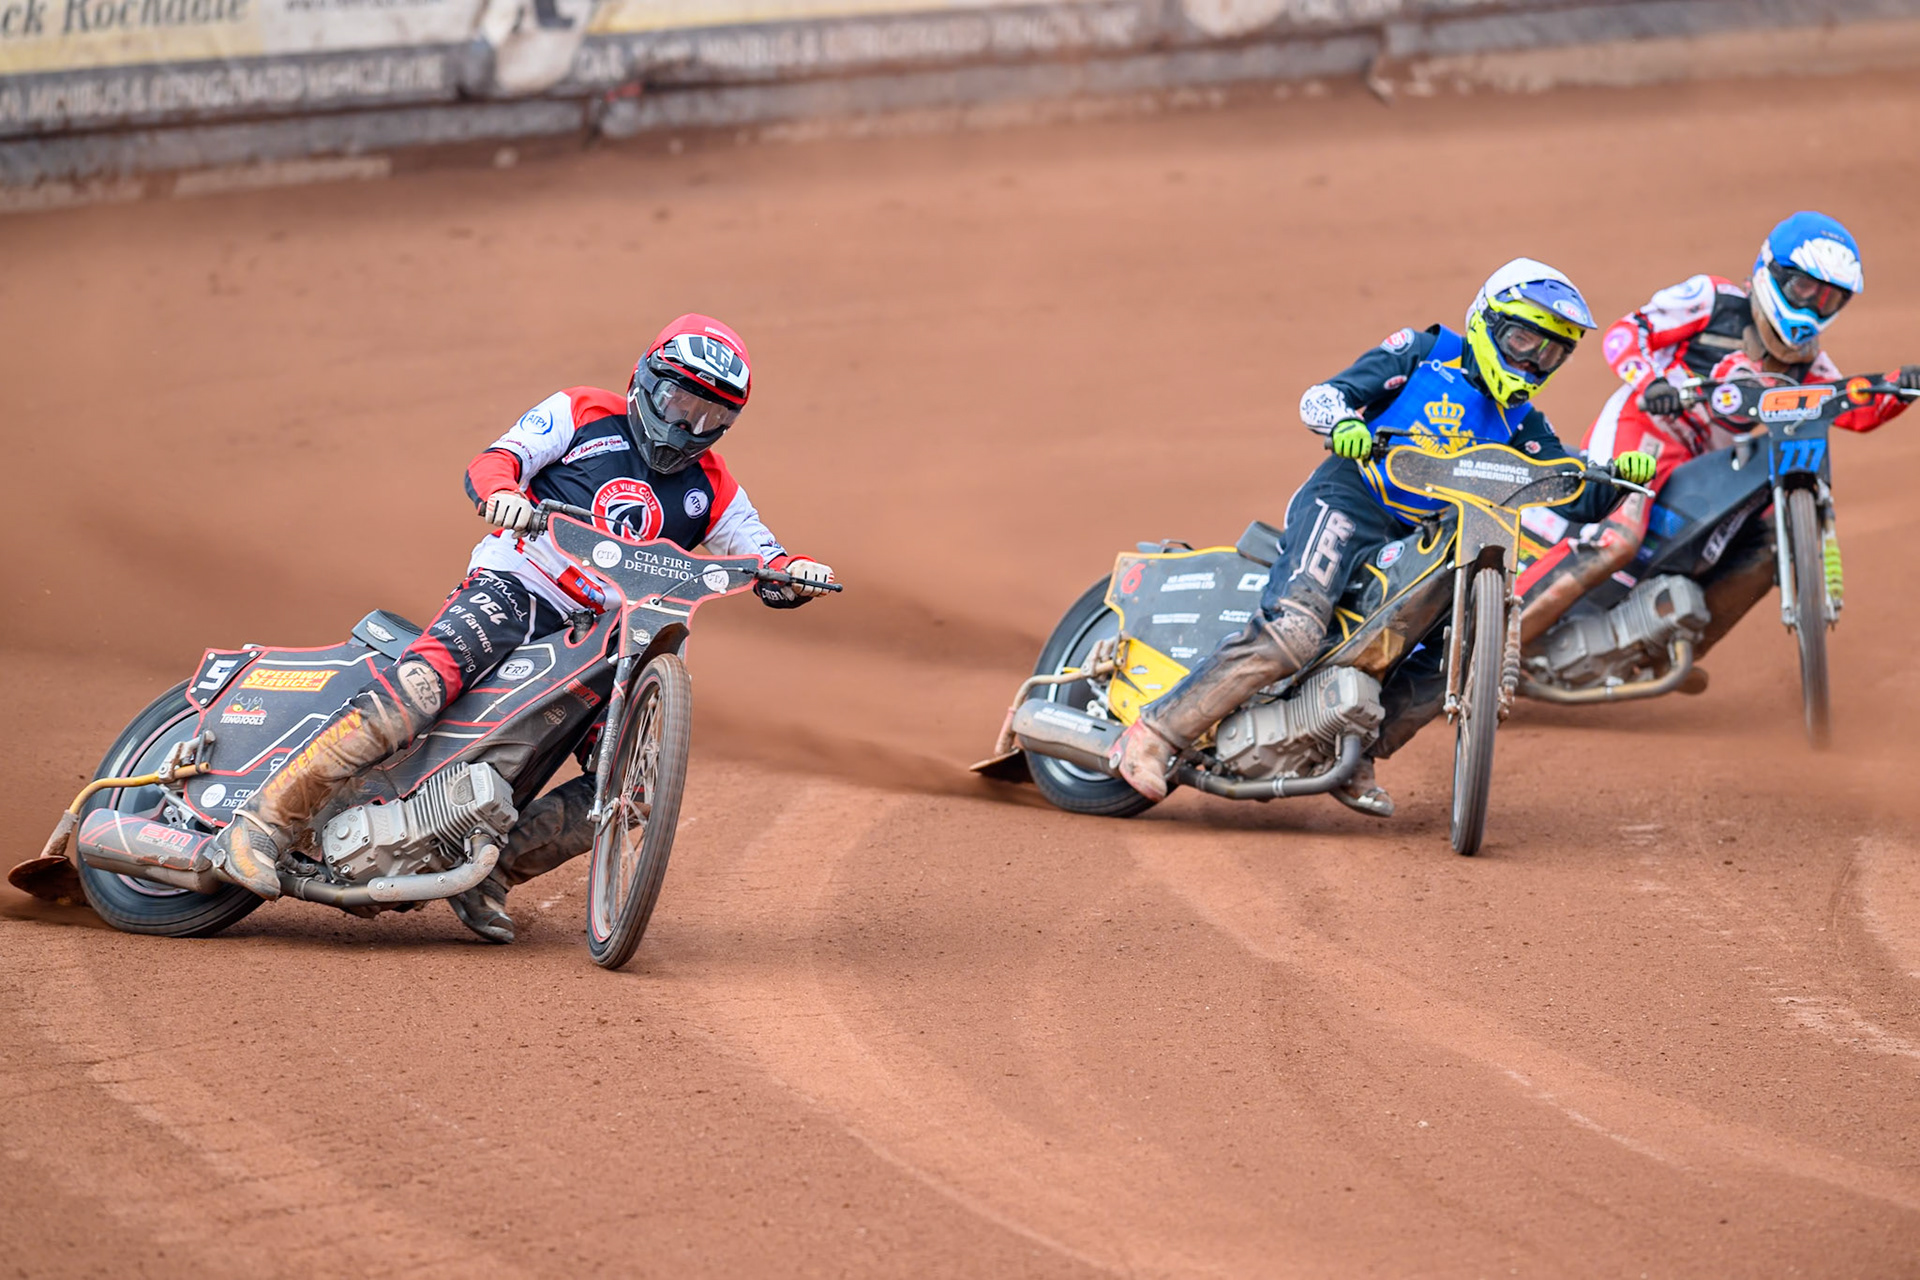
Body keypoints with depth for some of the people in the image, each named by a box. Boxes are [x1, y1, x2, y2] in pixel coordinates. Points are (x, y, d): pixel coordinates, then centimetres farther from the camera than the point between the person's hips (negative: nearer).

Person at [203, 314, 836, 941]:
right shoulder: (583, 413, 9)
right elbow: (495, 459, -3)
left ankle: (495, 867, -2)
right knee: (421, 684, -32)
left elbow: (762, 558, 19)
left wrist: (796, 572, -5)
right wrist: (501, 489, -28)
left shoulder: (709, 486, 20)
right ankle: (265, 820, -33)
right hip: (516, 589, -6)